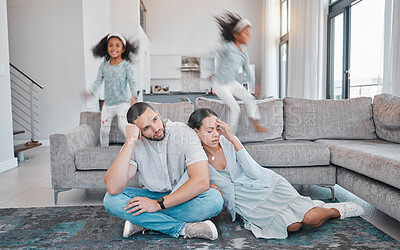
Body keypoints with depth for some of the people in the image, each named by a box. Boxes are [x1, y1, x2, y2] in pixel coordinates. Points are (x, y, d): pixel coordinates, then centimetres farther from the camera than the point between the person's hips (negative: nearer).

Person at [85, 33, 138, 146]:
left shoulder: (126, 65, -4)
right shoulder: (103, 66, 7)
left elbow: (132, 82, -10)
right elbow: (98, 81, 4)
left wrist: (134, 96, -26)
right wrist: (91, 92, -13)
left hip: (123, 102, -4)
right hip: (107, 104, 4)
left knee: (123, 125, -20)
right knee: (104, 129, 8)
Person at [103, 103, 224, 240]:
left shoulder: (184, 133, -19)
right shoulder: (135, 144, -12)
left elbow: (202, 182, -29)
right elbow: (113, 188, -27)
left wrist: (158, 204, -25)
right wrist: (130, 141, -31)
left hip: (183, 197, -1)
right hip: (152, 196, 2)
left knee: (215, 198, -32)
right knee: (111, 199, -22)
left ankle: (143, 222, -21)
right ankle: (184, 228, -25)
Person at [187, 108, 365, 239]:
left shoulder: (228, 141, -10)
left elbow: (254, 173, -17)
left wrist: (233, 140, -24)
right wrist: (208, 186, -16)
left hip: (266, 184, 0)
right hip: (246, 201, 0)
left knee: (311, 218, -18)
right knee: (292, 225, -24)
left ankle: (337, 210, 16)